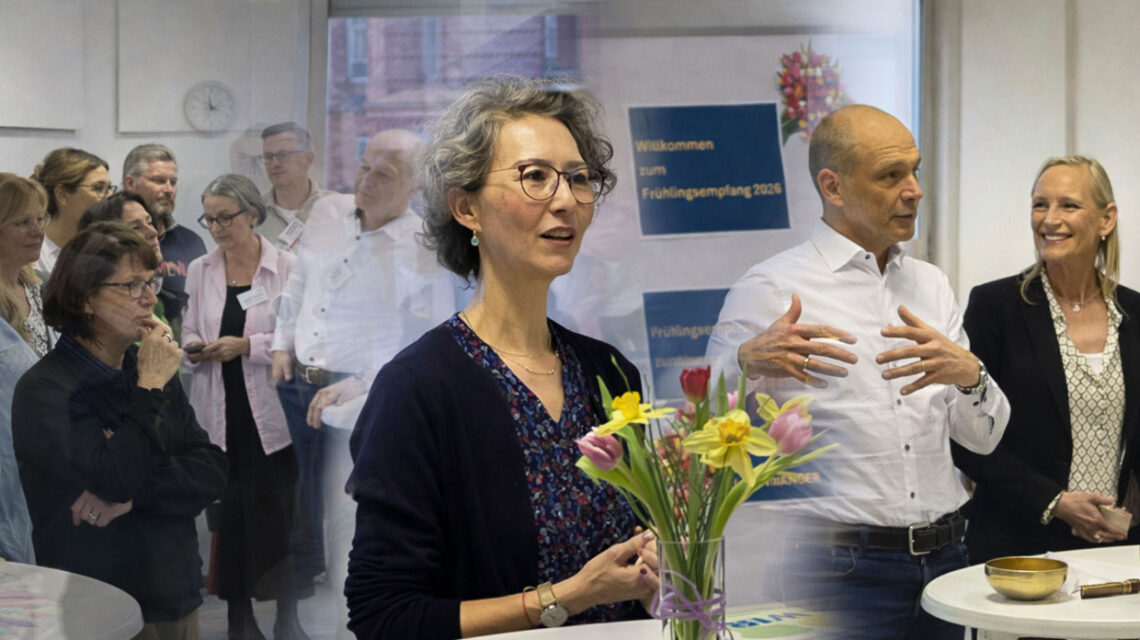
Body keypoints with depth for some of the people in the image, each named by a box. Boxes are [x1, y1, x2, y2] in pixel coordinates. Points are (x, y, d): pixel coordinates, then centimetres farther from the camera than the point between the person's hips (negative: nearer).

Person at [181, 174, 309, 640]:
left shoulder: (287, 268, -4)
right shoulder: (200, 270, 7)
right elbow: (189, 333, 14)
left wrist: (247, 345, -18)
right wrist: (194, 349, -8)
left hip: (270, 415, -3)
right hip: (218, 415, 3)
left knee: (277, 514, 2)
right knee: (228, 516, 6)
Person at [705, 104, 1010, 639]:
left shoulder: (931, 284, 13)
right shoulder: (770, 289, -6)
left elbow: (983, 437, 10)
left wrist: (969, 374, -12)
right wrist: (747, 364, -30)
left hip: (943, 556, 6)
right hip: (840, 568, -6)